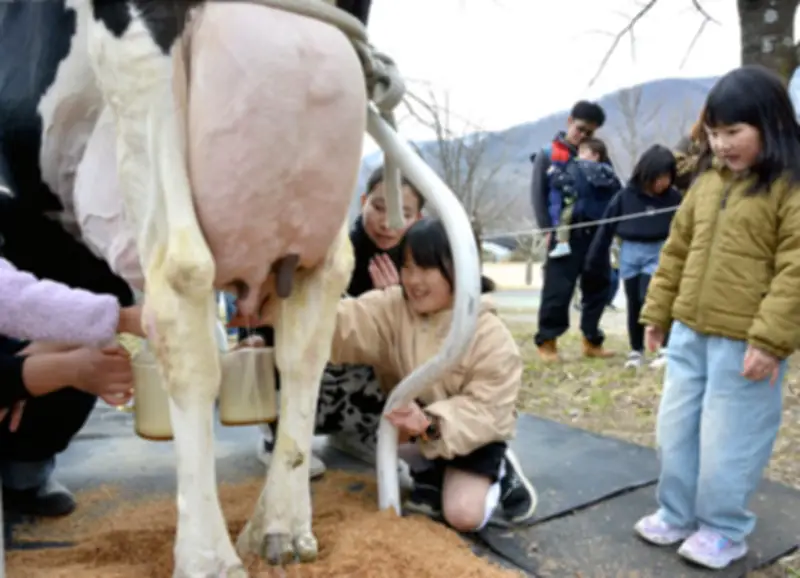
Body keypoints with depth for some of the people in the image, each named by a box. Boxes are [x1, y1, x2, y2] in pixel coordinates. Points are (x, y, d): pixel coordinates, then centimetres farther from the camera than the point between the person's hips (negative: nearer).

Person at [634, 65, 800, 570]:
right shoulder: (707, 184, 11)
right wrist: (658, 311, 15)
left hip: (745, 343, -7)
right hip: (689, 334, 7)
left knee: (728, 441, 5)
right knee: (676, 429, 16)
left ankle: (723, 529, 26)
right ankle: (677, 514, 33)